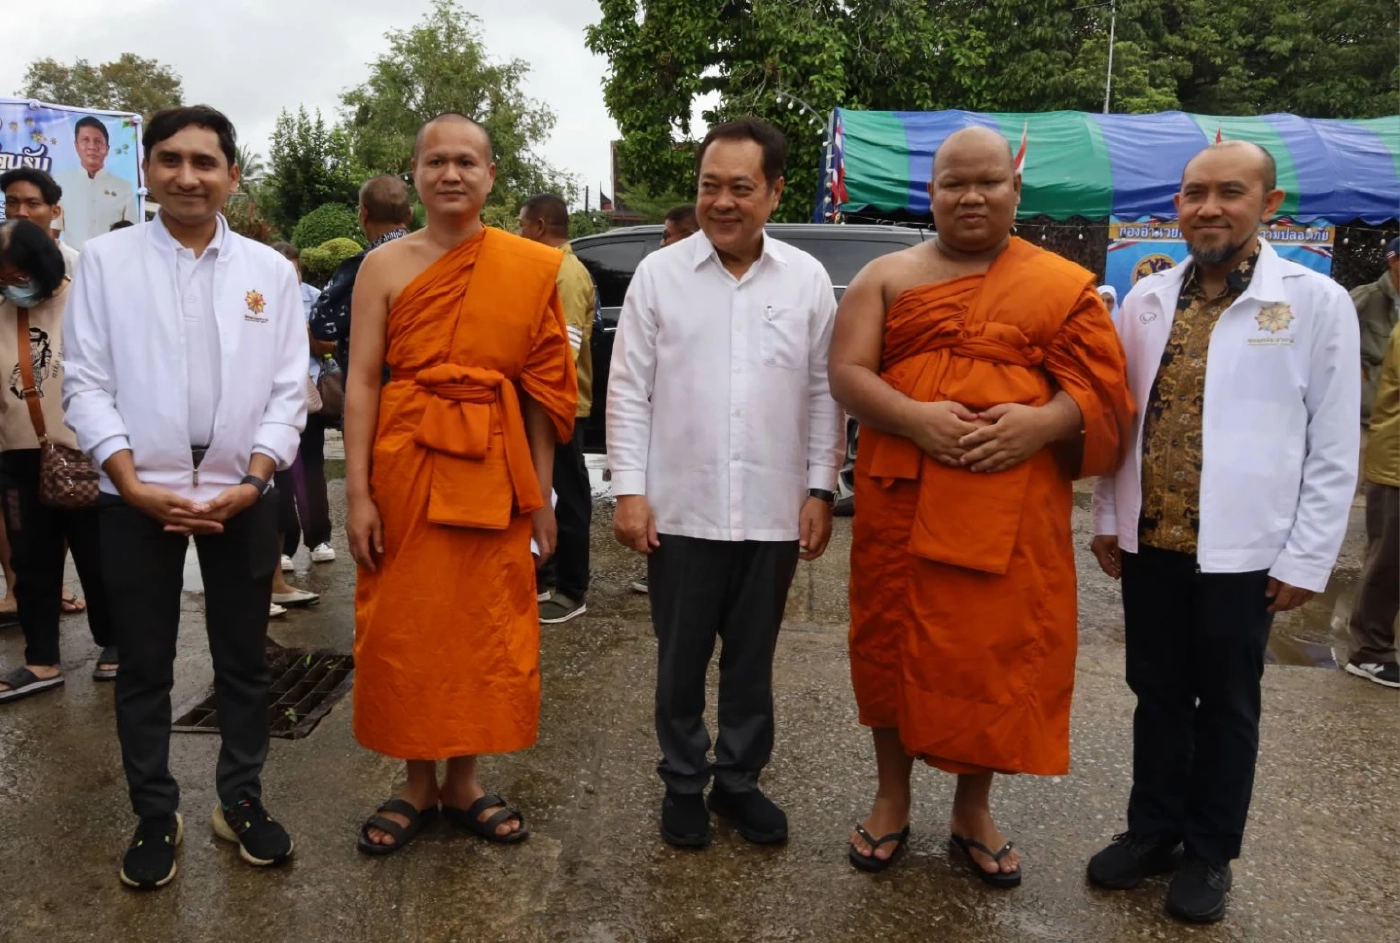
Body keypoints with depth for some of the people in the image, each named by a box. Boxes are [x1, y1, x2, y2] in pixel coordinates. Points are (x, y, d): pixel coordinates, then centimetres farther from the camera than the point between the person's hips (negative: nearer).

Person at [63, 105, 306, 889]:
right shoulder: (106, 261, 2)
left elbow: (288, 389, 0)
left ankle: (242, 800, 28)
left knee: (244, 659, 11)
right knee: (144, 666, 10)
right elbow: (85, 383, -2)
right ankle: (155, 816, 25)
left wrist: (250, 480, -11)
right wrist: (133, 483, -12)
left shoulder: (270, 270, 4)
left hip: (242, 494, 1)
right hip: (138, 495, 0)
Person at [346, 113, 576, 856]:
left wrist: (541, 495, 2)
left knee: (486, 628, 7)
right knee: (403, 628, 6)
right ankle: (417, 784, 25)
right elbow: (361, 383, -1)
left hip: (493, 471, 1)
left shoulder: (529, 268, 4)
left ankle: (462, 780, 27)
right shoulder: (385, 266, 2)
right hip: (405, 465, 0)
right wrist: (358, 492, -8)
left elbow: (541, 389, 4)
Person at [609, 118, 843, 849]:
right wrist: (629, 490, -7)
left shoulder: (808, 280, 2)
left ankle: (739, 780, 33)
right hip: (680, 508, -1)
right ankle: (683, 783, 31)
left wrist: (820, 491, 1)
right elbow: (629, 388, -2)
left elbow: (824, 393, 5)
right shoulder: (658, 273, -1)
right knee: (681, 661, 13)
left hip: (773, 511, 1)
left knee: (752, 660, 15)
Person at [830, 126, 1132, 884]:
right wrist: (913, 417, -19)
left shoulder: (1064, 286, 6)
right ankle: (892, 799, 29)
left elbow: (1101, 388, 2)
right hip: (900, 499, 1)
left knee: (997, 653, 6)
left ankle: (973, 811, 28)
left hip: (1011, 507, 0)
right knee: (895, 641, 9)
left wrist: (1043, 423, -18)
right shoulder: (887, 278, 8)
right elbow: (846, 373, -1)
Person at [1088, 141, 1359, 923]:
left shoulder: (1316, 302, -5)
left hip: (1242, 549, -3)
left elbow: (1334, 448, -5)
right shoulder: (1146, 300, 5)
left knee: (1226, 708, 12)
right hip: (1150, 541, 3)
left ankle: (1210, 853, 29)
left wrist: (1307, 558, -7)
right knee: (1158, 696, 16)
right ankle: (1153, 830, 33)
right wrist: (1109, 517, 9)